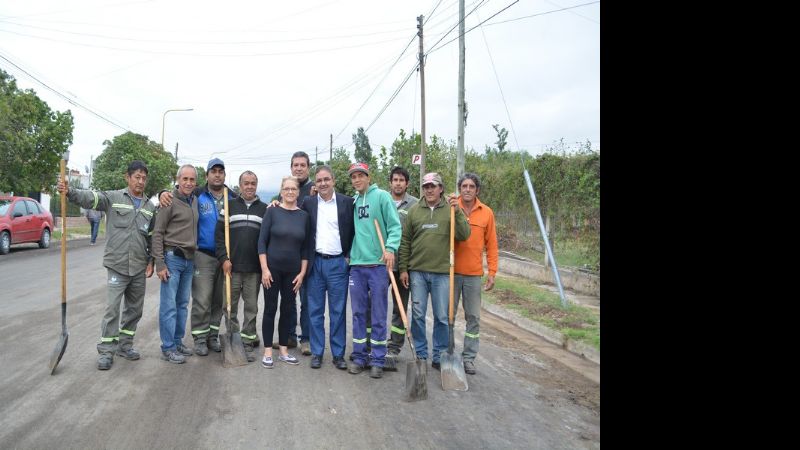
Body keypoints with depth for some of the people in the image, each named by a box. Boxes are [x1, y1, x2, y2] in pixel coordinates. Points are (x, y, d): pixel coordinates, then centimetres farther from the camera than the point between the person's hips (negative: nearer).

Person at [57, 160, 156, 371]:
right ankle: (106, 350, 8)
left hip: (139, 268, 4)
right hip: (117, 265, -4)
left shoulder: (150, 207, 11)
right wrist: (69, 192, -37)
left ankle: (125, 344, 27)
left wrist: (151, 261, 6)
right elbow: (90, 198, -18)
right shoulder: (113, 198, 0)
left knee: (134, 309, 12)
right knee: (112, 309, -4)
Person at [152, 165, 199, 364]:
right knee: (169, 305, -2)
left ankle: (178, 342, 23)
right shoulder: (170, 201, -9)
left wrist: (193, 257, 15)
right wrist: (160, 263, -13)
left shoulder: (195, 200, 11)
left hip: (189, 259, 7)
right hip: (172, 258, -7)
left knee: (183, 304, 13)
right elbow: (157, 233, -10)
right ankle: (168, 348, 5)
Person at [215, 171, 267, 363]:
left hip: (254, 269, 0)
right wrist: (224, 258, -8)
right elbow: (220, 234, 3)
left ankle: (247, 344, 15)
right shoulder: (229, 206, 7)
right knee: (230, 307, 6)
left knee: (251, 308, 5)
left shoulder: (265, 209, 9)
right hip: (232, 267, 0)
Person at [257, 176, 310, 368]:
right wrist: (264, 269, -11)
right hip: (272, 269, -3)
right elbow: (262, 241, -5)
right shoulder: (272, 211, -4)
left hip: (293, 271, 3)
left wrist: (302, 273, 1)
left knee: (287, 310, 9)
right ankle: (268, 352, 14)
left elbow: (305, 247, 6)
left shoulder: (304, 215, 4)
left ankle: (283, 350, 21)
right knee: (270, 308, 3)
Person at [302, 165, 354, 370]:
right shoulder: (308, 203, 5)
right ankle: (317, 353, 18)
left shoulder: (347, 202, 1)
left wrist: (349, 257, 0)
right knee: (315, 311, 7)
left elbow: (354, 231, 4)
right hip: (315, 263, 2)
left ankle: (338, 354, 15)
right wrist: (306, 261, 4)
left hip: (338, 263, -1)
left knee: (338, 312, 5)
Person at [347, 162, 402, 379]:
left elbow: (395, 225, -10)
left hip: (378, 264, -5)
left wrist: (390, 248, -23)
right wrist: (348, 253, 10)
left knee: (378, 315, 3)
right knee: (358, 313, 10)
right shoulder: (352, 201, 12)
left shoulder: (382, 196, -3)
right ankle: (359, 357, 21)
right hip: (356, 264, 5)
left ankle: (378, 360, 13)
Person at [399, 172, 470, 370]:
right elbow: (405, 241, 7)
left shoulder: (451, 209, 2)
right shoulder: (414, 210, 5)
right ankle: (420, 354, 22)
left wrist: (457, 211, -19)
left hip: (442, 273, -1)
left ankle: (439, 357, 20)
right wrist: (403, 268, 4)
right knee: (418, 315, 8)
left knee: (442, 317, 6)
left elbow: (464, 235, -9)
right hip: (417, 272, 1)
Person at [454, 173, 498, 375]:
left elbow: (491, 244, 5)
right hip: (451, 271, -1)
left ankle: (469, 358, 19)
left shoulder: (486, 212, 3)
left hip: (474, 274, 2)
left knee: (473, 318, 7)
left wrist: (492, 272, 1)